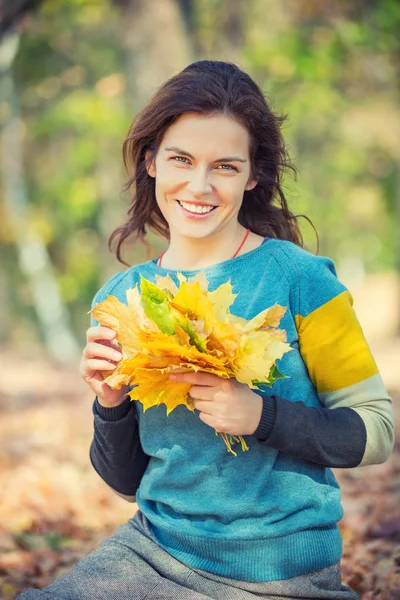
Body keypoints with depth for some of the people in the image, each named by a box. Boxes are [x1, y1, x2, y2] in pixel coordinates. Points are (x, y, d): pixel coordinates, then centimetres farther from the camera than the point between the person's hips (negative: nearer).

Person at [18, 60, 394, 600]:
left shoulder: (298, 279, -11)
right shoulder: (119, 299, 3)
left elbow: (376, 432, -9)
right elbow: (127, 480, 9)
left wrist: (263, 415, -23)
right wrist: (110, 403, -11)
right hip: (153, 553, 4)